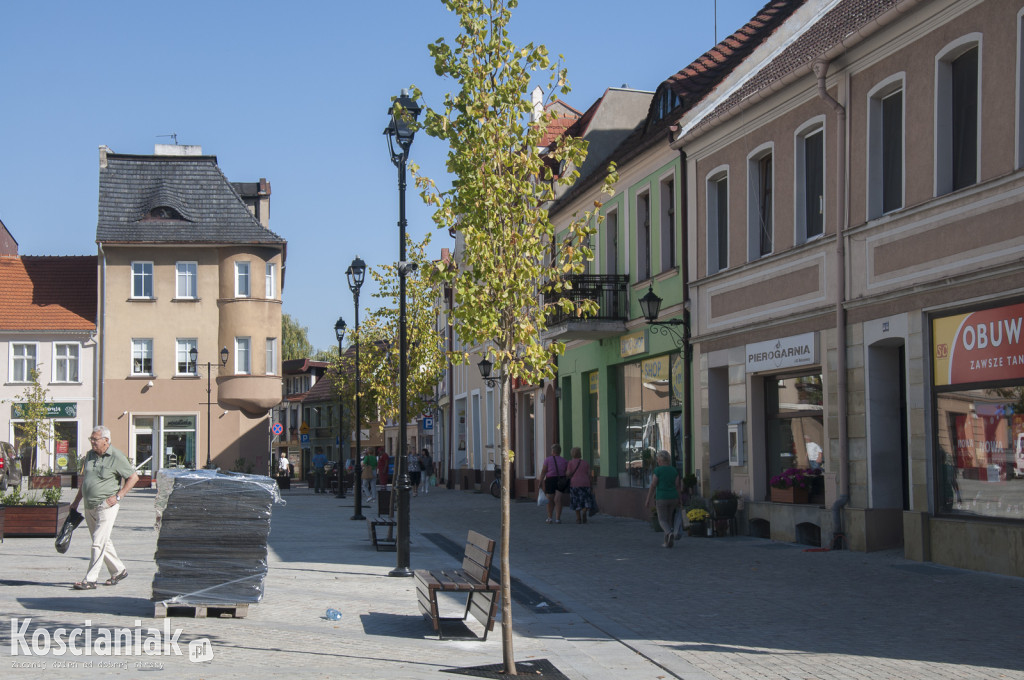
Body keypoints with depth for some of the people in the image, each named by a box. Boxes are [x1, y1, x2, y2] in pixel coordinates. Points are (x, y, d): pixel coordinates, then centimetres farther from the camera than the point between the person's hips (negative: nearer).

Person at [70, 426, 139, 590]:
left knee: (98, 543, -10)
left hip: (106, 507, -7)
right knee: (103, 542, 14)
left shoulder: (116, 457, -10)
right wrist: (76, 501, 18)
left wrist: (118, 497, -13)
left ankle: (90, 579, -10)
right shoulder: (90, 455, 10)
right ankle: (118, 571, 29)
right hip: (89, 507, 7)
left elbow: (134, 477, -7)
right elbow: (83, 479, 21)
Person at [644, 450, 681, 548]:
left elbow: (653, 486, -10)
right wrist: (680, 500, 8)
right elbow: (677, 486, 2)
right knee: (669, 519, 19)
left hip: (661, 499, -5)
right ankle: (667, 541, 18)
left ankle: (670, 533, -27)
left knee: (662, 521, 3)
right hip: (673, 498, 5)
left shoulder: (657, 470, -10)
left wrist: (648, 500, -3)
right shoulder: (674, 470, 3)